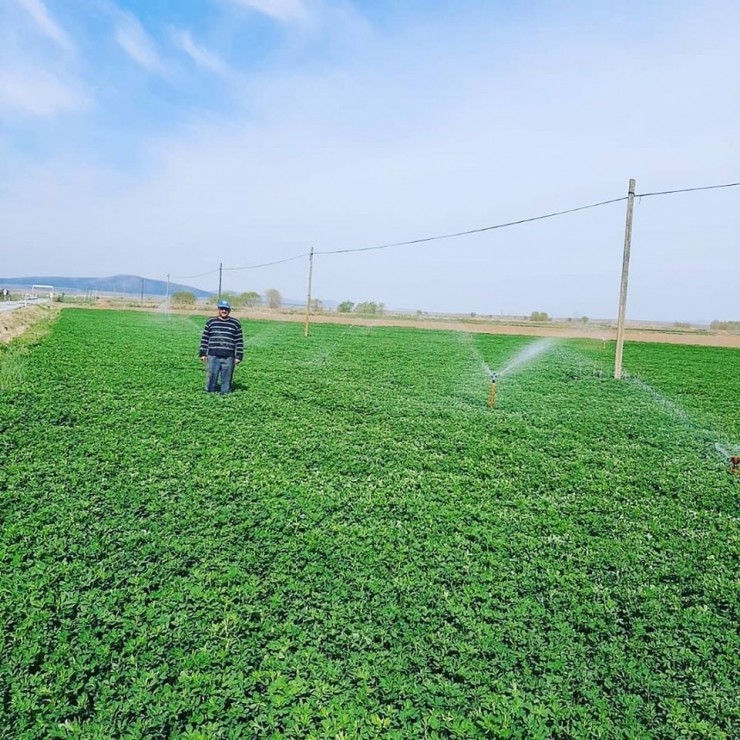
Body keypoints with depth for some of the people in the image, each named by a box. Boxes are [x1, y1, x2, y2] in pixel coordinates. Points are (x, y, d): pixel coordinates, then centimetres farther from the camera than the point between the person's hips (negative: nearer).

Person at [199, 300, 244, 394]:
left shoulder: (235, 323, 7)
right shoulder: (210, 322, 9)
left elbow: (239, 341, 7)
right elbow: (204, 339, 11)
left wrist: (239, 356, 2)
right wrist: (202, 354, 5)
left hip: (228, 358, 0)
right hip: (213, 356, 1)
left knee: (226, 381, 3)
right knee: (211, 379, 1)